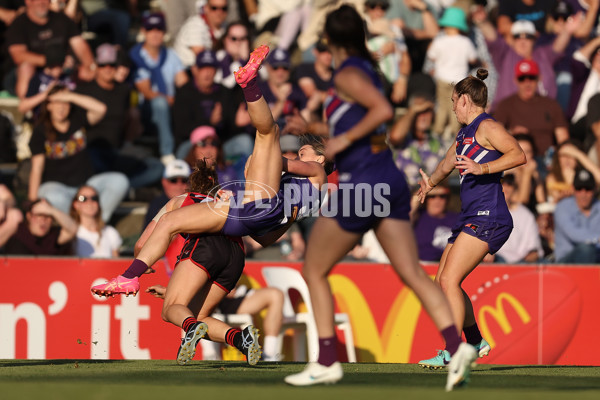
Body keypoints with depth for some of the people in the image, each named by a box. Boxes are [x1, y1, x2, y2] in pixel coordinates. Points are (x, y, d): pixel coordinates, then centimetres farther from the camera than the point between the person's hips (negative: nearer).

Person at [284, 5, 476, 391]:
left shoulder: (348, 74, -10)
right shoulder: (367, 68, 15)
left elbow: (383, 110, -24)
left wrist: (345, 139, -16)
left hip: (361, 185, -8)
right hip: (391, 181, 8)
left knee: (314, 271, 7)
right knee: (413, 273, -1)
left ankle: (327, 362, 6)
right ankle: (457, 344, -19)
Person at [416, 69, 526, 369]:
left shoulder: (486, 127, -9)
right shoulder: (465, 133, 21)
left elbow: (519, 155, -23)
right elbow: (449, 161, 37)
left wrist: (483, 168, -32)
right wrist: (430, 182, 48)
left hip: (487, 218, -10)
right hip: (470, 218, 10)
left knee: (450, 280, -17)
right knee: (442, 282, 10)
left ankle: (453, 353, -17)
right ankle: (475, 342, 22)